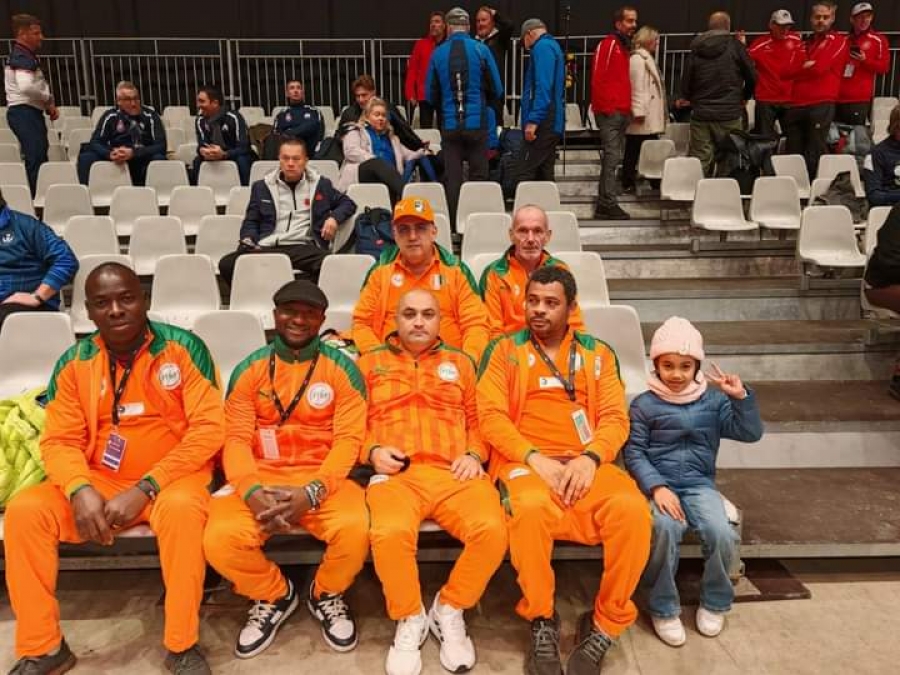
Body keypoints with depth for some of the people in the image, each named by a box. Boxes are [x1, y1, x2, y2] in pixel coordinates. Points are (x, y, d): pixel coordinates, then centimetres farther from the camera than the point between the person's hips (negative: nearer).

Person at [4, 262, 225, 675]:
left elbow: (208, 428, -15)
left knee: (182, 507, -36)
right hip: (100, 481, 4)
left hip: (169, 478, -4)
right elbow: (59, 441, 1)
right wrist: (81, 490, -21)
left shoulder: (183, 348, -10)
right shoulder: (75, 362, 1)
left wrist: (144, 489, -21)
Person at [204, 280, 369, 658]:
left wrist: (312, 492, -22)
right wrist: (252, 492, -20)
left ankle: (327, 595, 8)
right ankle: (274, 596, 10)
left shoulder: (342, 369, 1)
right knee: (219, 538, -26)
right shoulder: (248, 370, 6)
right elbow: (236, 439, -1)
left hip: (323, 480, -1)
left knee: (355, 528, -31)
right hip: (261, 478, 2)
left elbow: (348, 439, -7)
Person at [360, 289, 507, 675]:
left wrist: (474, 455, 1)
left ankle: (450, 610, 0)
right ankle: (409, 619, -4)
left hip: (455, 473, 2)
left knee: (492, 530, -29)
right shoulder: (370, 363, 21)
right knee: (391, 533, -35)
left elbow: (478, 420, 20)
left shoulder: (460, 363, 25)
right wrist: (373, 451, -3)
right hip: (396, 474, -1)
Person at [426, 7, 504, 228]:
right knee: (478, 177, 7)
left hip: (449, 125, 1)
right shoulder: (481, 50, -3)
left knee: (452, 178, 6)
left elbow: (430, 95, 6)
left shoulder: (438, 53, 0)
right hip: (477, 123, -1)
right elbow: (497, 91, 1)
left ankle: (453, 227, 8)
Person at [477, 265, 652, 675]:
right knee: (531, 509, -36)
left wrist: (590, 458, -14)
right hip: (525, 462, -2)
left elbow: (615, 417, 7)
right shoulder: (505, 350, 11)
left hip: (587, 463, 2)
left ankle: (605, 625, -7)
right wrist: (535, 458, -15)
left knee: (632, 509, -29)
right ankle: (542, 621, -10)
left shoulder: (598, 354, 17)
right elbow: (491, 415, -1)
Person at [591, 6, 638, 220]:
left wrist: (627, 108, 14)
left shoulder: (625, 47, 20)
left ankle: (605, 203, 14)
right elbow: (597, 79, -14)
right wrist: (606, 107, -16)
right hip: (609, 112, -9)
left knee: (612, 158, 9)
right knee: (612, 157, -11)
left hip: (622, 112, 9)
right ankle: (608, 204, -10)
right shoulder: (608, 44, -7)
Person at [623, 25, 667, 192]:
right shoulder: (638, 58, -9)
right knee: (634, 150, -5)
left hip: (649, 115, 10)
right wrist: (639, 111, -24)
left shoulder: (647, 58, 23)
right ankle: (628, 183, -1)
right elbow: (637, 86, -18)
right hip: (643, 115, -10)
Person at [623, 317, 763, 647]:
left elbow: (750, 433, 2)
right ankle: (664, 609, -11)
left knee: (720, 531, -26)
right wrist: (656, 487, -18)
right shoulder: (644, 405, 1)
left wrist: (741, 397, -13)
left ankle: (714, 603, 4)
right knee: (665, 527, -33)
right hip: (659, 485, -2)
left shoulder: (713, 401, 9)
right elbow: (634, 453, -3)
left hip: (700, 485, 3)